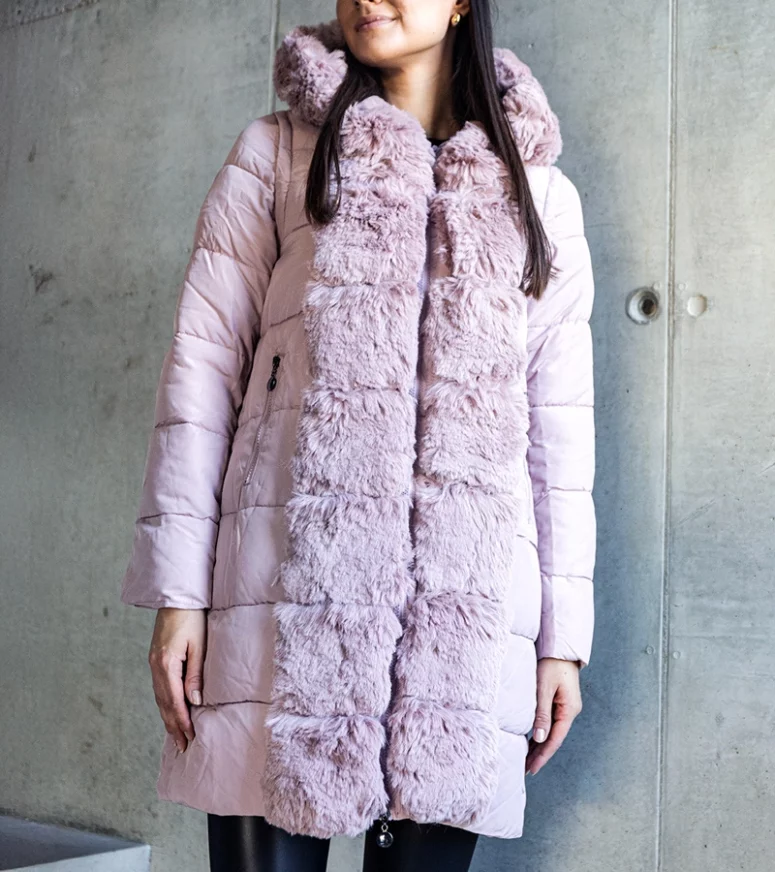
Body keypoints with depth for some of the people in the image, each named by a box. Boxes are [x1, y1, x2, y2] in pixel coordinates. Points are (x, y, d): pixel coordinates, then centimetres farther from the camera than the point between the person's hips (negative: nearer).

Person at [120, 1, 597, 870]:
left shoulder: (541, 194, 16)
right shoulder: (275, 154, 13)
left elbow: (560, 422, 12)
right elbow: (202, 364, 5)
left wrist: (564, 633, 6)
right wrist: (177, 590, -3)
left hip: (467, 599, 2)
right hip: (294, 571, -1)